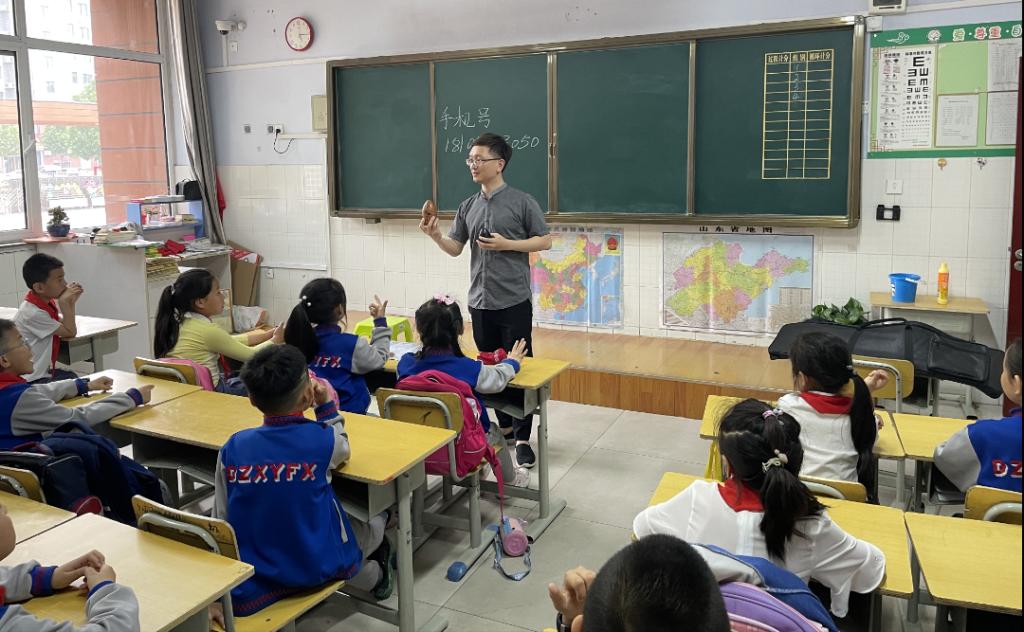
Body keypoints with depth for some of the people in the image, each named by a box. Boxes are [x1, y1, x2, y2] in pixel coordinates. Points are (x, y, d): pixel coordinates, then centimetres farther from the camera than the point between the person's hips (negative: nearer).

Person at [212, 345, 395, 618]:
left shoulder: (233, 448, -12)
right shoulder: (324, 440, -18)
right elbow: (342, 448, 9)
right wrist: (326, 405, 6)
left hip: (250, 572, 3)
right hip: (316, 565, -3)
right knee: (371, 530, 28)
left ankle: (370, 576, 55)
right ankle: (377, 578, 59)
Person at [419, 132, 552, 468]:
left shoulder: (522, 201, -4)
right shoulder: (468, 206, 10)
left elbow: (544, 241, -2)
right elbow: (455, 248, 10)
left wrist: (506, 244, -13)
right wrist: (435, 234, -9)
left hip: (514, 301, -5)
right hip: (480, 301, 5)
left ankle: (522, 437, 7)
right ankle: (505, 426, 27)